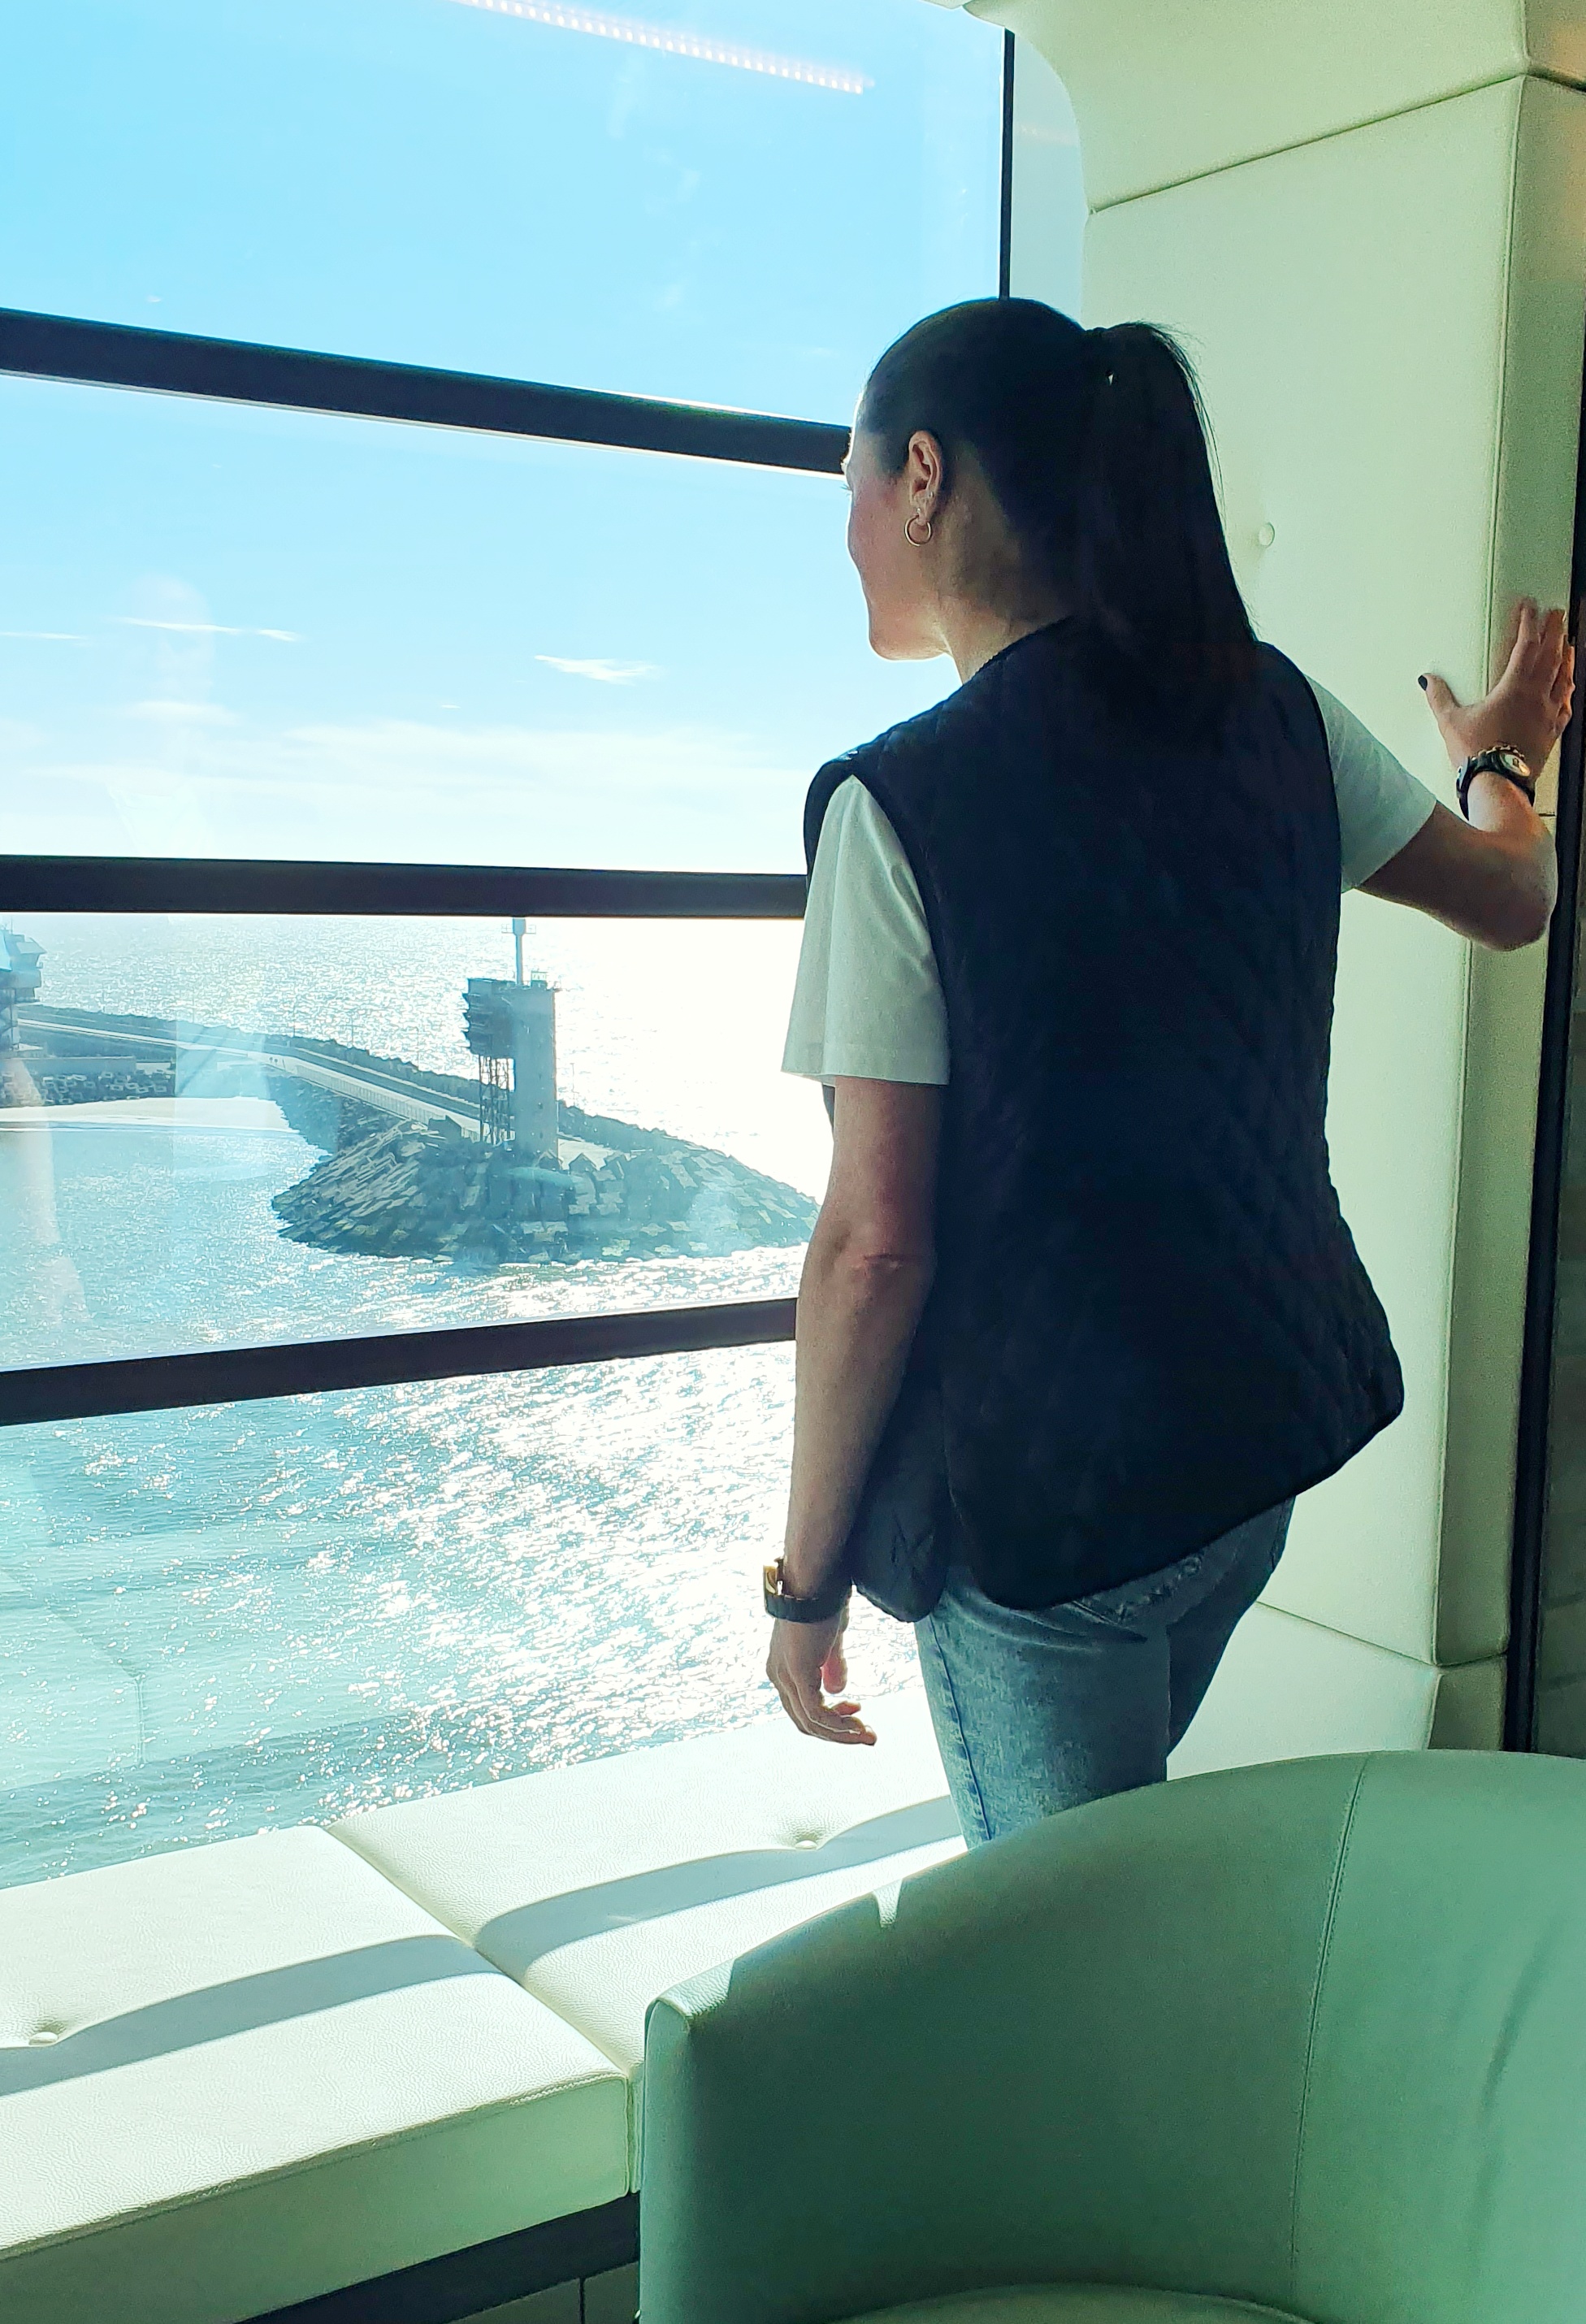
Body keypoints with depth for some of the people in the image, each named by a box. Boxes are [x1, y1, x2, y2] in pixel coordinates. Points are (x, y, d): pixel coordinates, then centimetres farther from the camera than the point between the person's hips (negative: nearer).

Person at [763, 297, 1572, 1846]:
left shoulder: (898, 805, -18)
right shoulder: (1274, 714, 0)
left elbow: (874, 1242, -18)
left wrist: (807, 1575, -6)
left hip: (1046, 1493, -6)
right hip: (1275, 1422, 7)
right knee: (1116, 1844, 28)